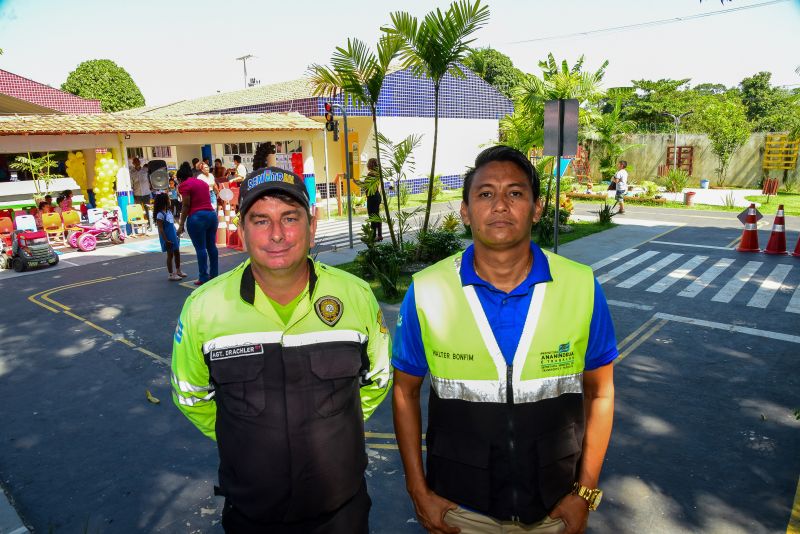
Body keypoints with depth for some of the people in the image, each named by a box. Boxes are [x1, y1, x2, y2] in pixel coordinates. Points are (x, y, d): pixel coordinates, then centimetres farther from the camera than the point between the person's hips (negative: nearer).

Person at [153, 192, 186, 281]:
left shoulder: (169, 211, 8)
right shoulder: (160, 214, -18)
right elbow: (160, 229, -20)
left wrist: (176, 235, 17)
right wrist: (166, 240, -22)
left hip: (174, 237, 8)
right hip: (168, 239, -8)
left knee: (177, 253, 15)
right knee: (170, 255, 0)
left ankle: (178, 271, 29)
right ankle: (171, 274, 9)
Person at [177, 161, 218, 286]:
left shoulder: (184, 185, -3)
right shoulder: (203, 182, 18)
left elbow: (186, 206, -8)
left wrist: (181, 224, -6)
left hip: (197, 217, -7)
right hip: (211, 214, 7)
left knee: (200, 248, -3)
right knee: (212, 246, 10)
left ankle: (203, 278, -1)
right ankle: (214, 275, 15)